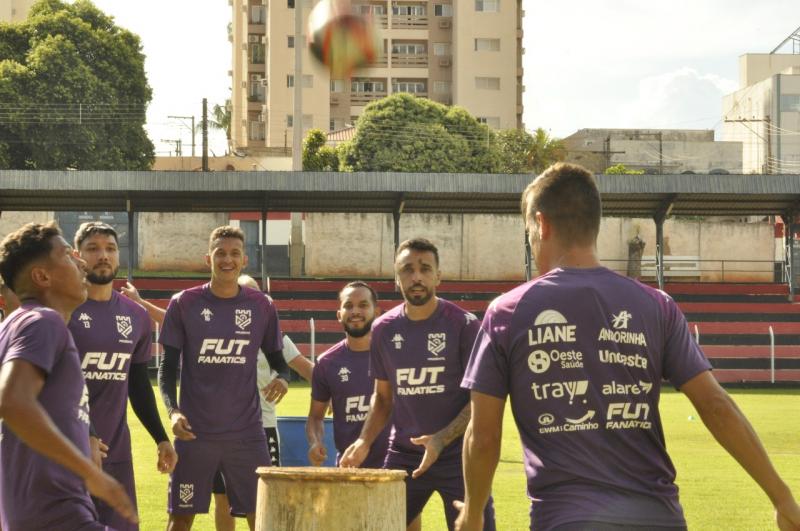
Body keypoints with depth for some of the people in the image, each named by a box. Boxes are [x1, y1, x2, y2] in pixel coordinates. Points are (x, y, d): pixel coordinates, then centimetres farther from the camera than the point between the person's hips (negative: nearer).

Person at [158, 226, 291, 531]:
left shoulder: (261, 307, 3)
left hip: (246, 433, 1)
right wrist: (173, 410, -15)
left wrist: (283, 378, -11)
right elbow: (168, 367, 1)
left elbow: (276, 358, 13)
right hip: (195, 432, -1)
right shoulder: (183, 305, -1)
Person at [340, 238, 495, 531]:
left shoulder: (463, 325, -8)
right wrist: (365, 441, -2)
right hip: (403, 455, 4)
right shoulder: (383, 330, 5)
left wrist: (441, 440, -22)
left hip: (458, 454, -4)